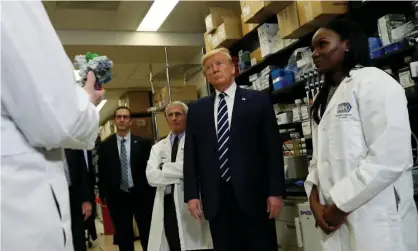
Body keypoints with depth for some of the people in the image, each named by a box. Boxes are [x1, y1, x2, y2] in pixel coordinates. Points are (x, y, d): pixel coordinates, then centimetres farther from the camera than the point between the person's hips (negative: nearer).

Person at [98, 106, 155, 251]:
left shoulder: (143, 143, 0)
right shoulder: (104, 146, 3)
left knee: (147, 236, 8)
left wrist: (152, 194, -3)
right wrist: (104, 195, 1)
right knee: (123, 239, 11)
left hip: (141, 195, -1)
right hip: (117, 197, 1)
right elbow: (102, 173, 6)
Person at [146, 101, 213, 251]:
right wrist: (180, 174, -8)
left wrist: (164, 168, -7)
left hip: (190, 205, -4)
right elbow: (151, 177, 0)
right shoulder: (158, 147, 15)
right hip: (166, 206, 5)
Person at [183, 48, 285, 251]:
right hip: (216, 198, 3)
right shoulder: (197, 110, 11)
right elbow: (191, 154, 10)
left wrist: (275, 191, -7)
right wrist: (192, 194, 3)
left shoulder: (258, 100, 3)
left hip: (253, 194, -2)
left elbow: (273, 148, -1)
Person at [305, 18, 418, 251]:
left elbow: (391, 157, -19)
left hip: (376, 223, -7)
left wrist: (340, 205, -15)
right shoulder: (325, 98, 16)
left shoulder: (374, 81, -8)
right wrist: (315, 199, -4)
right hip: (337, 223, 7)